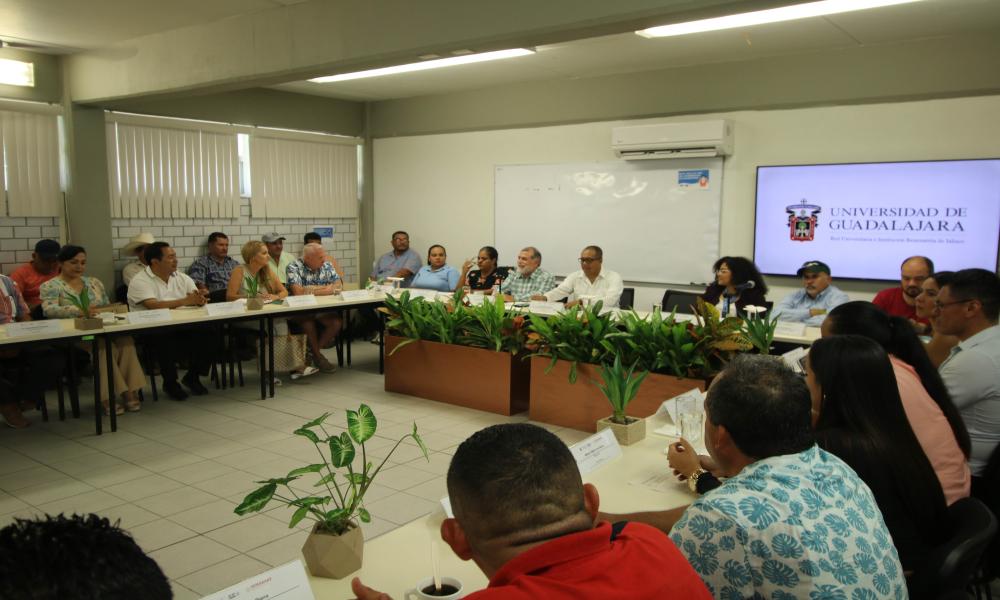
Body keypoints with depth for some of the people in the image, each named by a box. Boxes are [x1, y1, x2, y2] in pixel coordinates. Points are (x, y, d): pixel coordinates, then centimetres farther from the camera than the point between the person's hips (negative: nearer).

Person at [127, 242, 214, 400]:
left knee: (207, 335, -21)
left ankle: (192, 377, 5)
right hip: (152, 332, -5)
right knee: (167, 340, -36)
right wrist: (186, 301, -27)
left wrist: (200, 299, -24)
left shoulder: (182, 278, 14)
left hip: (182, 327, 5)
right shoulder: (140, 281, -4)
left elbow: (201, 299, 3)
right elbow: (153, 306, -21)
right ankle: (170, 382, -7)